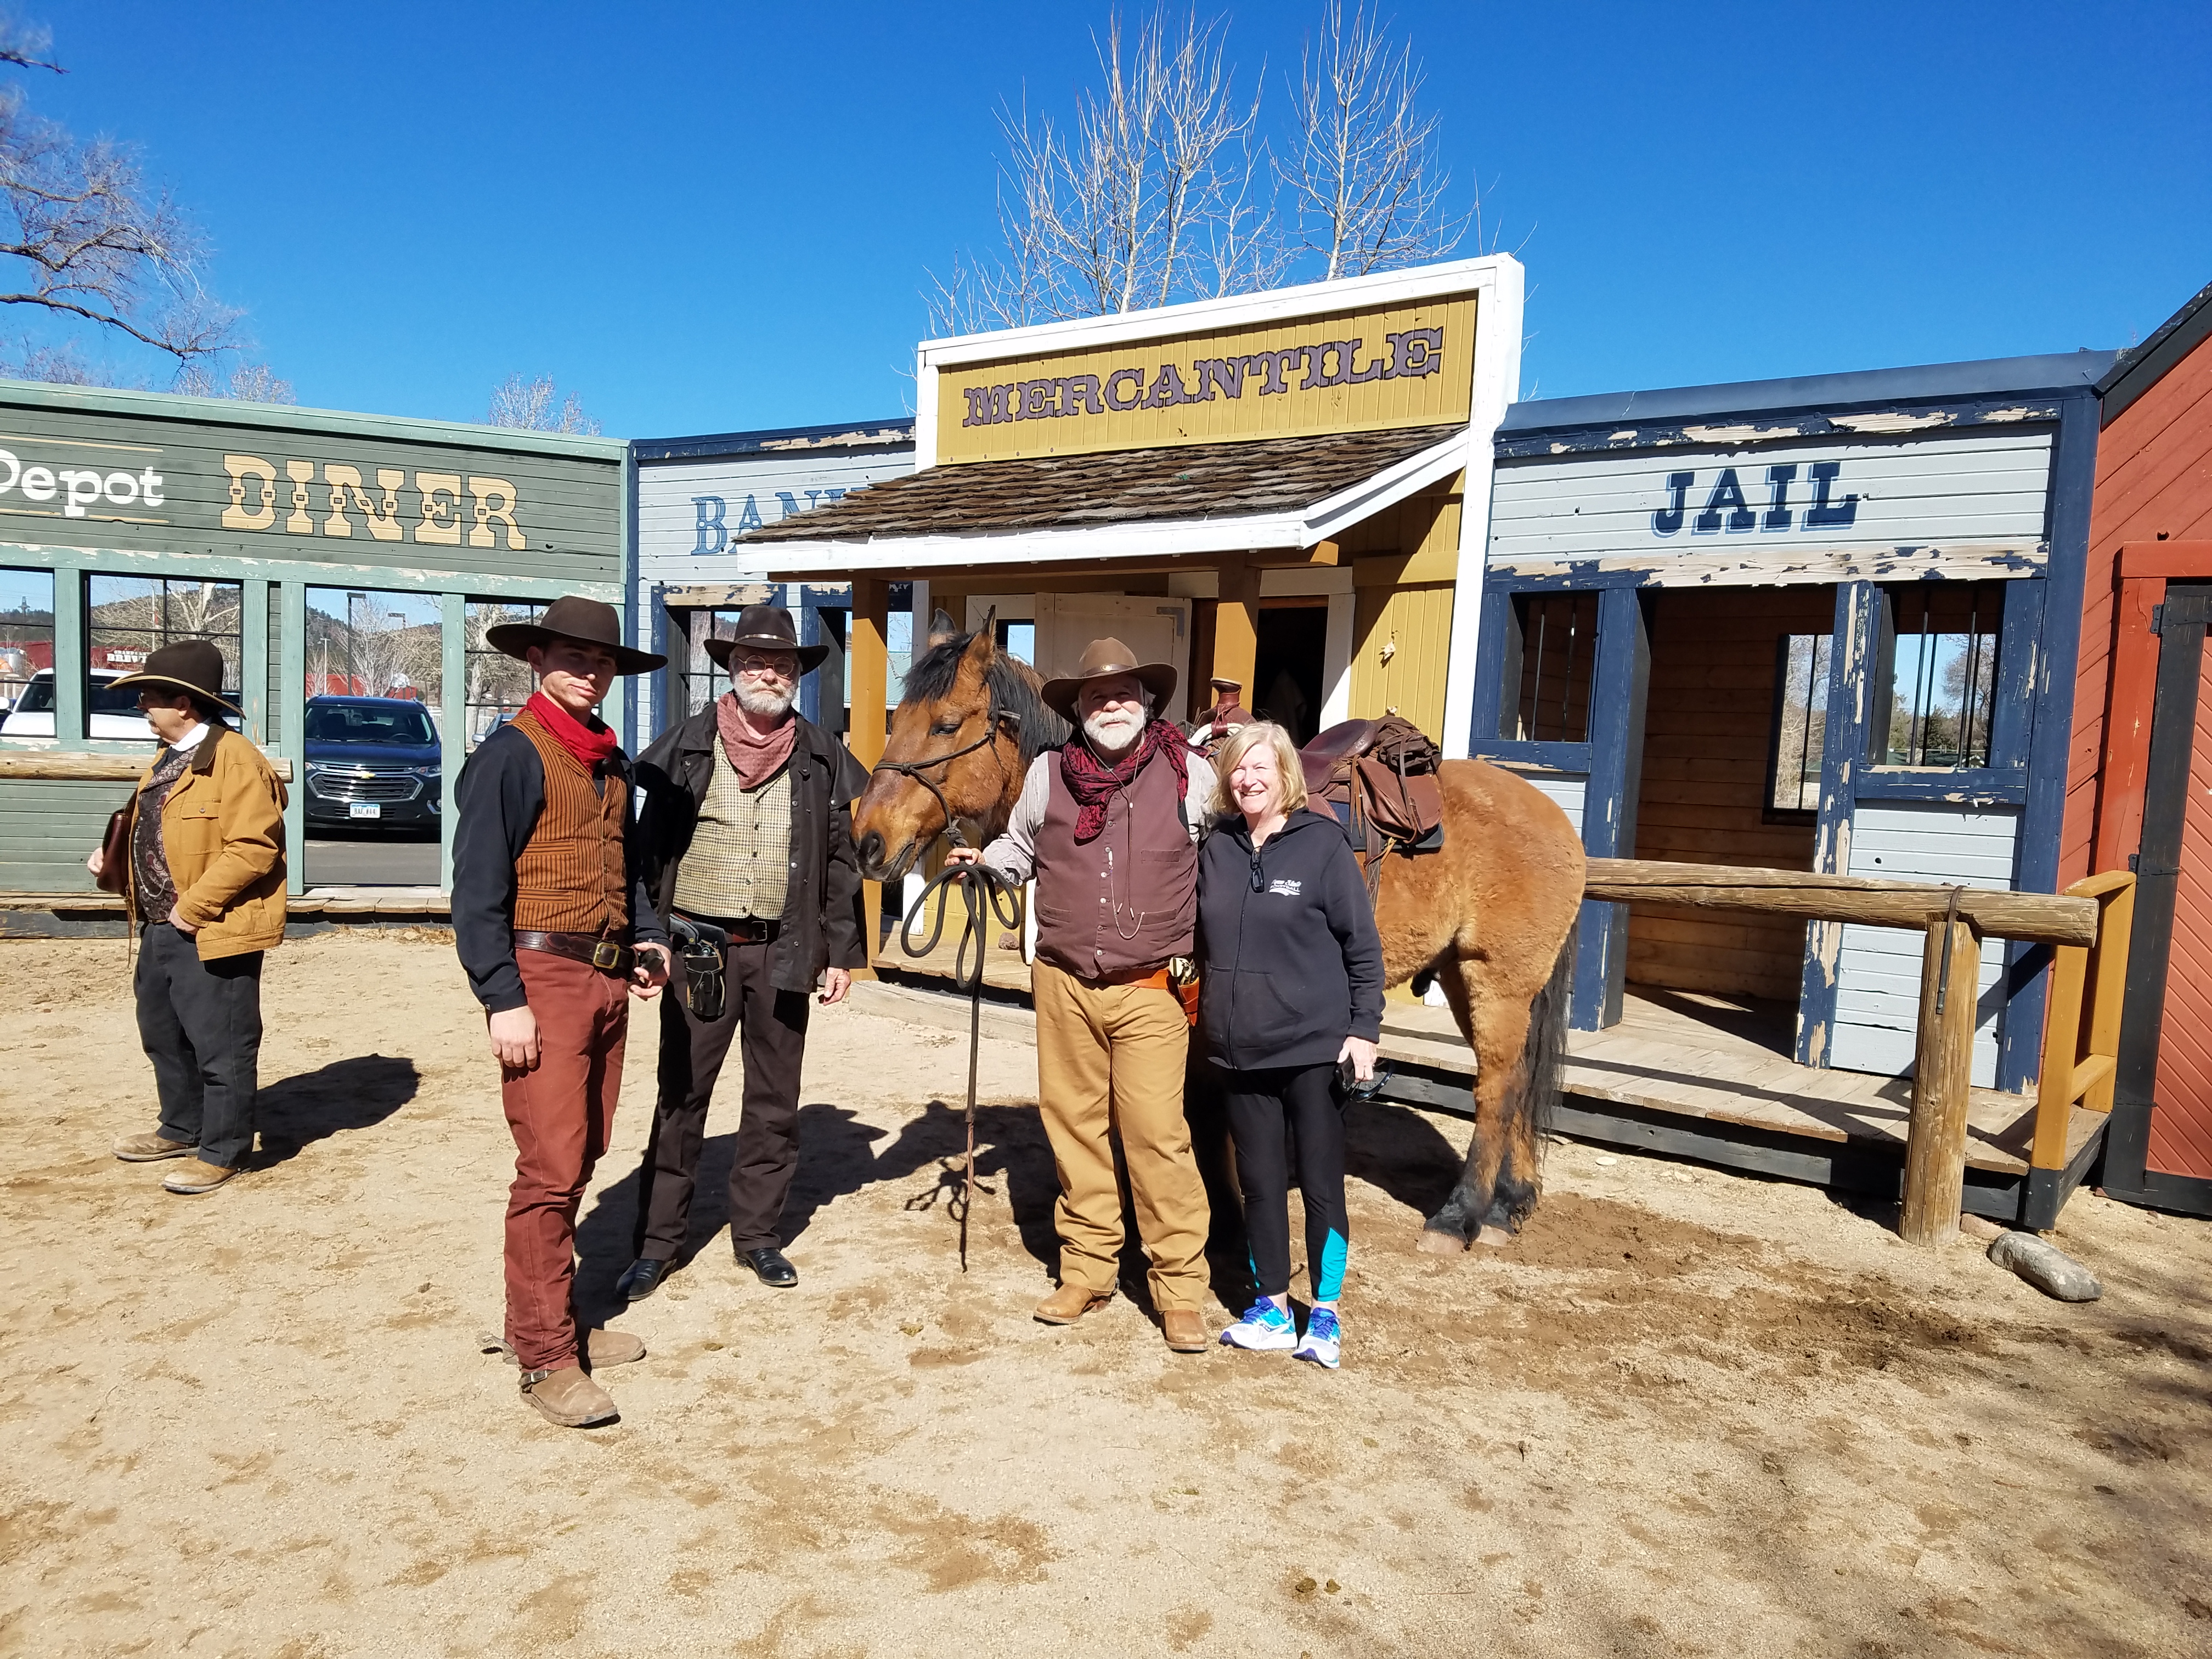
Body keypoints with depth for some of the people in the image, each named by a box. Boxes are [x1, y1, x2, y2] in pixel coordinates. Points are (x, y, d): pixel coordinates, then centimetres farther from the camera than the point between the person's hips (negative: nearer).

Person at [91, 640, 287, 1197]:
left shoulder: (236, 761, -18)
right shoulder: (168, 760, 15)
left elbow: (253, 849, -24)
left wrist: (194, 906, -22)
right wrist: (113, 857, 10)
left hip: (212, 935, -10)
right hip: (160, 929, 11)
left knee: (220, 1049, 1)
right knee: (164, 1038, 22)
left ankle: (223, 1152, 13)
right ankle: (182, 1130, 38)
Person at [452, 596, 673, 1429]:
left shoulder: (611, 761, 15)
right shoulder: (512, 755, -9)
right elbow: (478, 887, -13)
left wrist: (648, 935, 10)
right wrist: (503, 1001, -18)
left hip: (610, 980, 8)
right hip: (544, 977, -8)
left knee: (581, 1157, 14)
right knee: (551, 1166, -6)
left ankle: (542, 1317, 28)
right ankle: (545, 1358, 4)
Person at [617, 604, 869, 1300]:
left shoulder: (822, 757, 5)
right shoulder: (685, 746, 1)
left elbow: (842, 861, 6)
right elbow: (650, 846, 2)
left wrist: (840, 952, 3)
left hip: (783, 952, 2)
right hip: (697, 948, -1)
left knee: (774, 1100, 10)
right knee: (681, 1098, 7)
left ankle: (758, 1234, 25)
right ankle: (657, 1241, 19)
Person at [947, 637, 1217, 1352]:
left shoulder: (1191, 775, -3)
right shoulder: (1048, 773, 2)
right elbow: (1020, 850, 19)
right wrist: (979, 859, 1)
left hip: (1152, 990, -3)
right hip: (1064, 984, 3)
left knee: (1158, 1137, -5)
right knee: (1074, 1128, 11)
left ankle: (1181, 1292, 9)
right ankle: (1087, 1269, 27)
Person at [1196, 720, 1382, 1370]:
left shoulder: (1323, 843, -8)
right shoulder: (1217, 847, 4)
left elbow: (1363, 945, -6)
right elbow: (1202, 939, 15)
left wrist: (1364, 1029, -11)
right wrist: (1207, 1009, 12)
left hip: (1314, 1047, -4)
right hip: (1239, 1048, 4)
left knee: (1322, 1183, 6)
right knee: (1259, 1182, 12)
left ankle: (1325, 1313, 20)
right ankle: (1273, 1306, 26)